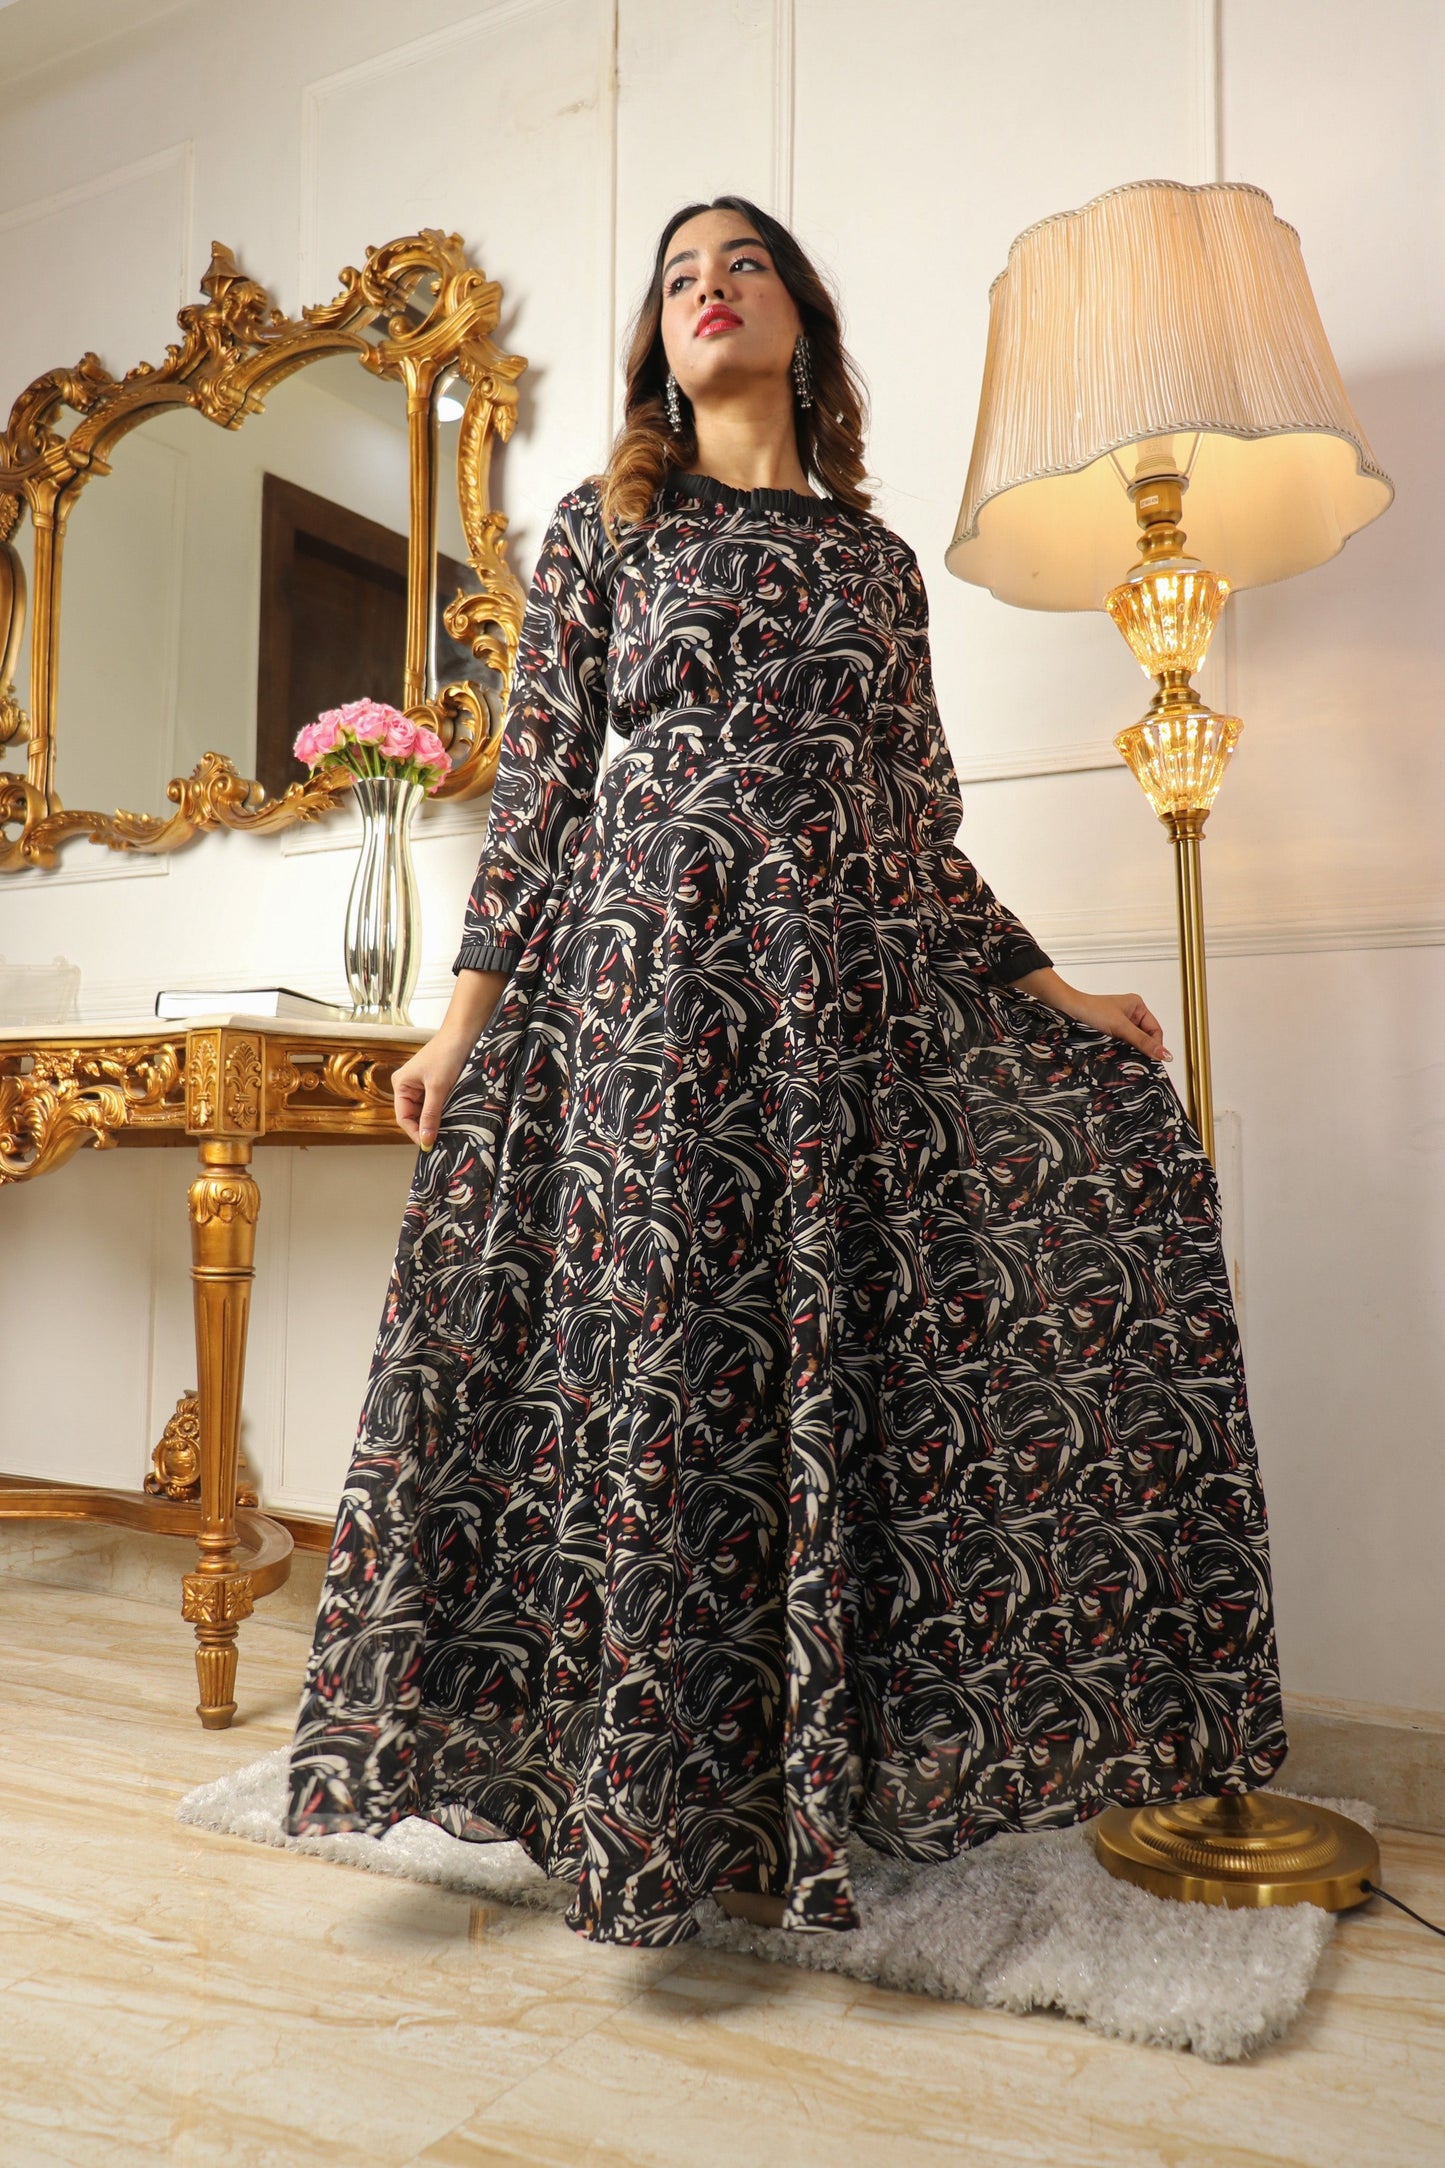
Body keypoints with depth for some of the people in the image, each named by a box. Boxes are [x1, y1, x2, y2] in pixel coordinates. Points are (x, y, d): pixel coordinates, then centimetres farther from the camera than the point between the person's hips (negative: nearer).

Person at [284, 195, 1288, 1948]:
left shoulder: (875, 556, 18)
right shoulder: (605, 523, 12)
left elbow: (919, 827, 16)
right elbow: (537, 778, 5)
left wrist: (1051, 996, 12)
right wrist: (468, 1012, -3)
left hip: (850, 998, 3)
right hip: (648, 975, -2)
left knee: (820, 1375, 2)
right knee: (651, 1361, -5)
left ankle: (785, 1800, 16)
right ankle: (652, 1807, 9)